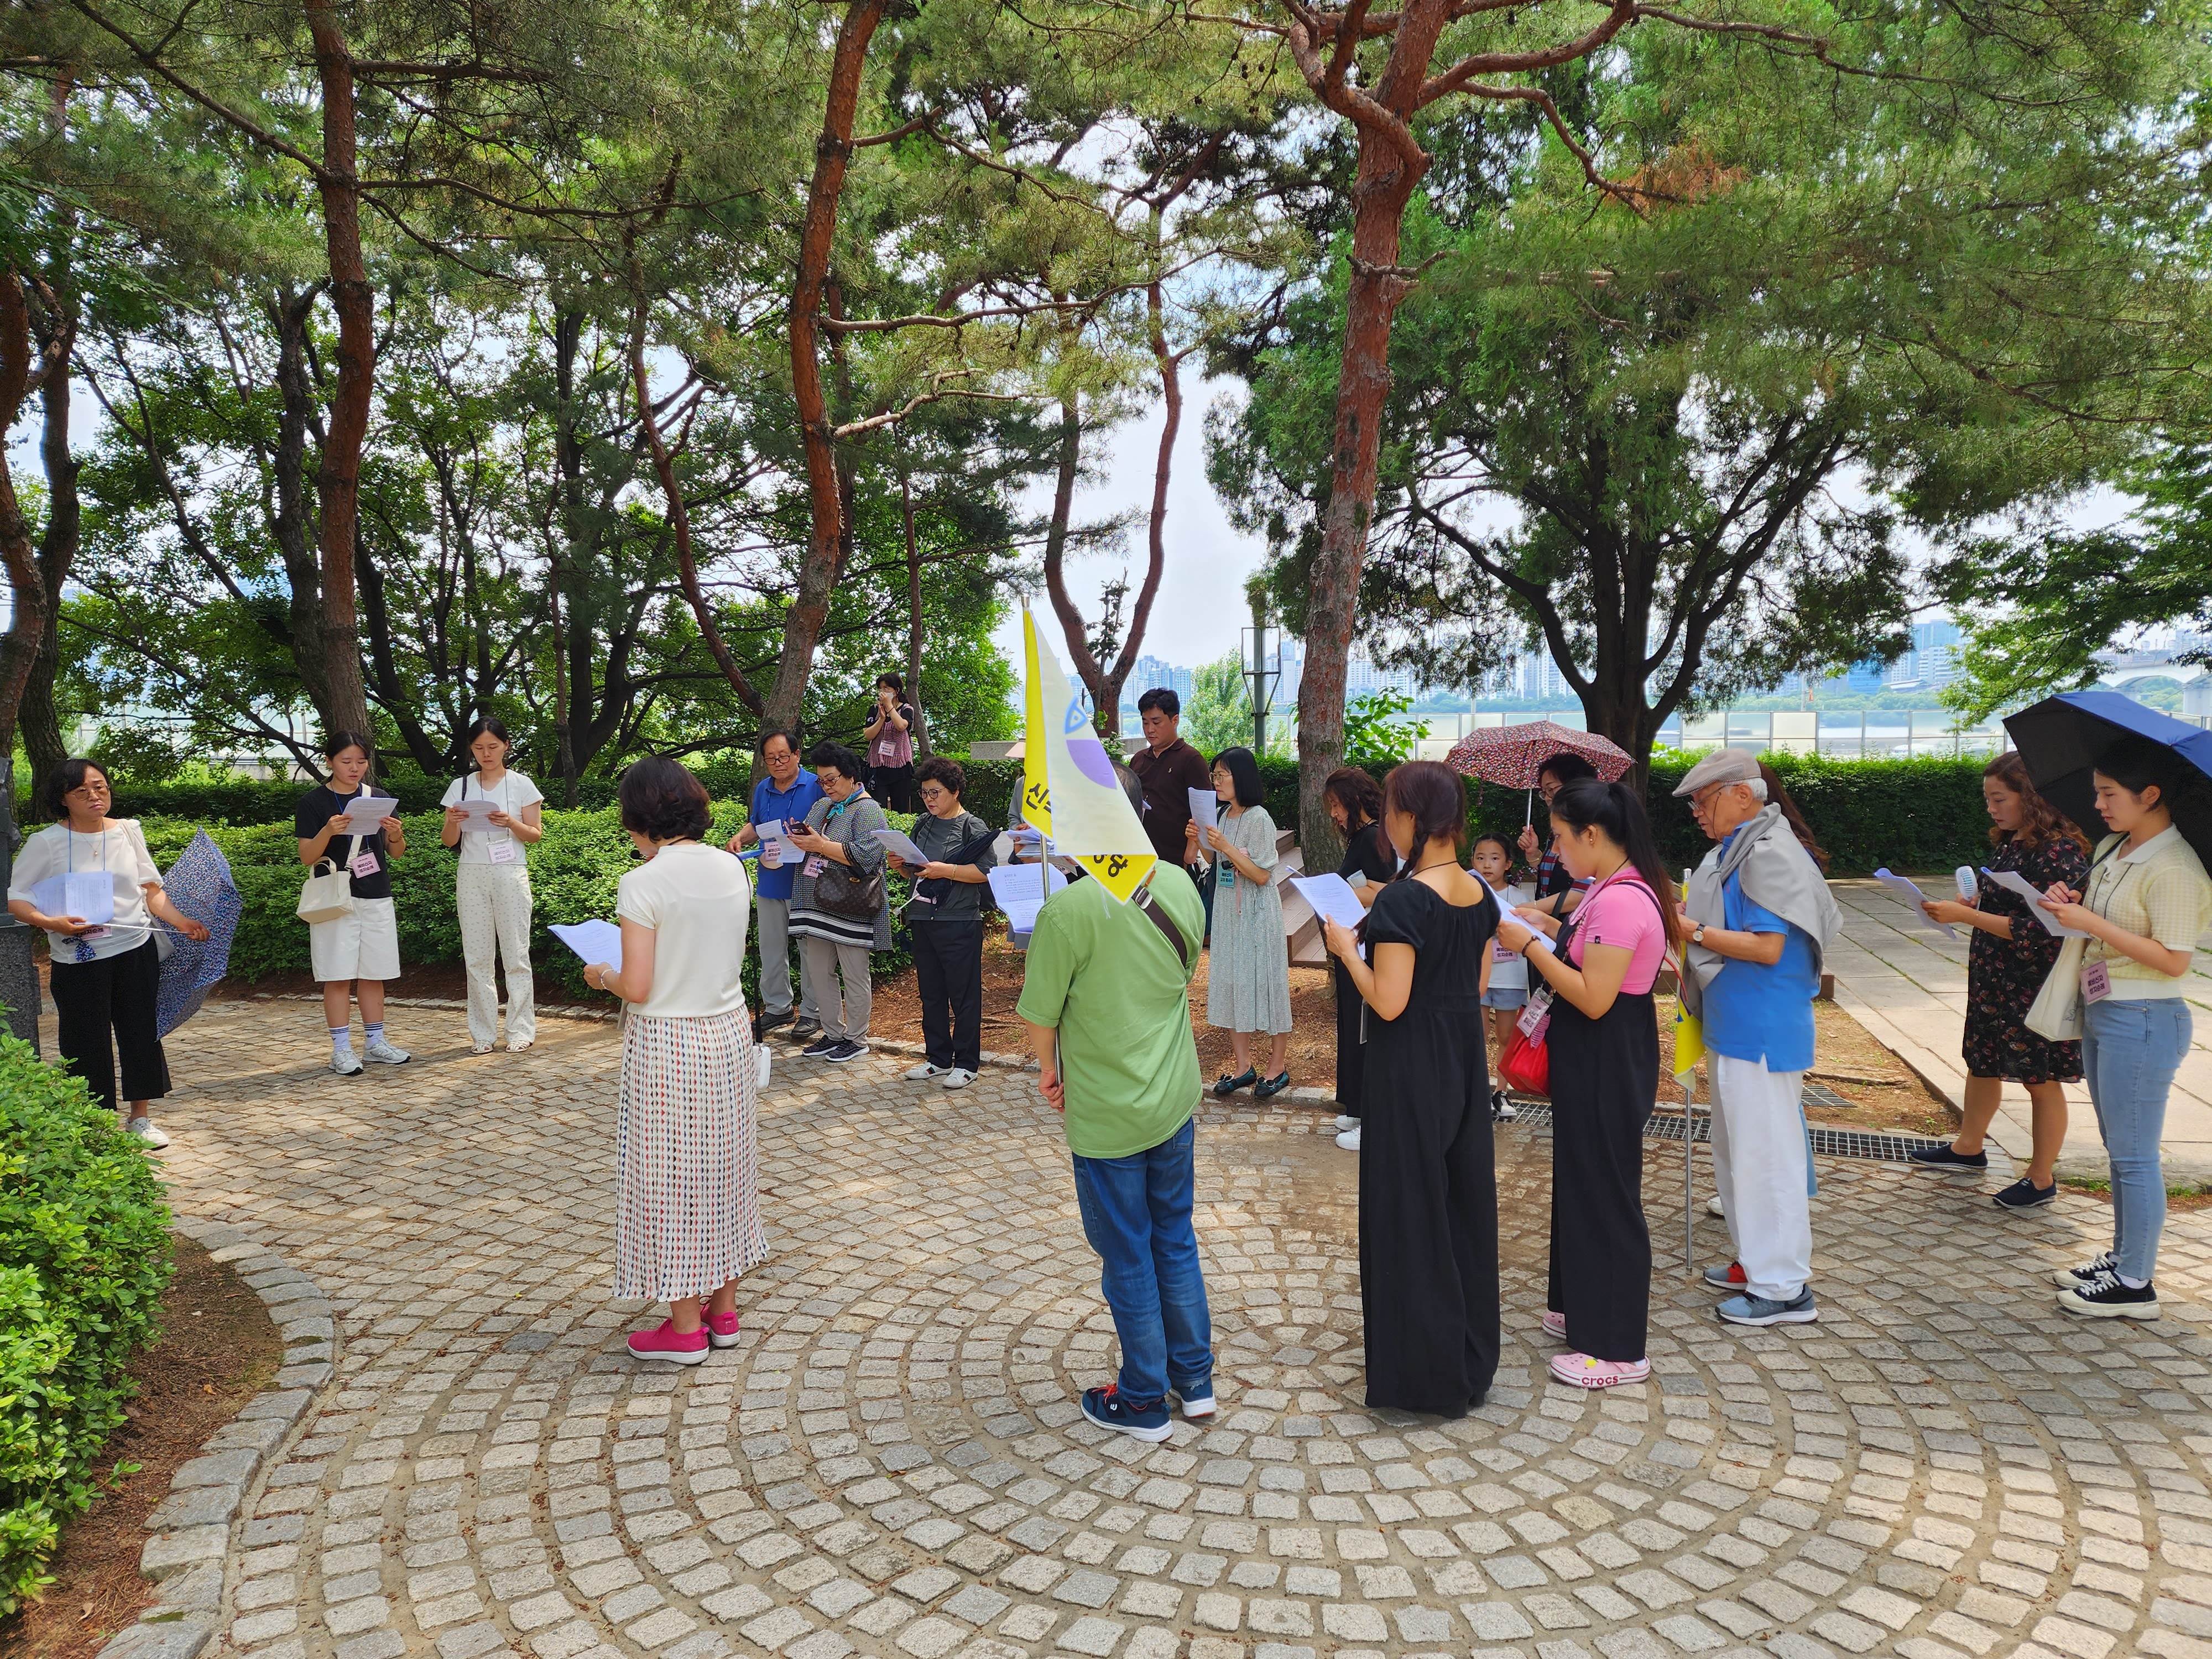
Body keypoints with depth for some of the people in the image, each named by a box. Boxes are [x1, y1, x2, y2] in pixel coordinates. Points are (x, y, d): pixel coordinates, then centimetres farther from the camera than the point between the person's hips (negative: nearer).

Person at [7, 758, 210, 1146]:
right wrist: (49, 922, -21)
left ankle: (140, 1118, 21)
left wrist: (180, 921, -6)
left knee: (141, 1034, 8)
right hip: (78, 961, -2)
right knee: (88, 1043, 4)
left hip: (136, 951, 3)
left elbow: (151, 890, 9)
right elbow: (17, 899, -3)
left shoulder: (129, 831, 6)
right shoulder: (45, 843, -3)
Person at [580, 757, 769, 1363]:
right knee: (723, 1168, 17)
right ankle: (723, 1311, 29)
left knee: (672, 1177, 7)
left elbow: (637, 987, -18)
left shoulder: (642, 884, -19)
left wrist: (602, 976, 1)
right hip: (730, 1033, 6)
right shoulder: (732, 869, 0)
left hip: (668, 1045, -6)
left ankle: (685, 1328, 19)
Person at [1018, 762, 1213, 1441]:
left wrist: (1049, 1070, 4)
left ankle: (1144, 1403, 27)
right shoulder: (1181, 885, -5)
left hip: (1106, 1114, -5)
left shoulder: (1067, 911, -24)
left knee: (1127, 1257, 11)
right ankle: (1195, 1380, 34)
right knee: (1175, 1238, 21)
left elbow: (1039, 1013, -14)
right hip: (1175, 1100, 6)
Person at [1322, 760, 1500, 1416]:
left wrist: (1347, 949, -7)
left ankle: (1424, 1371, 15)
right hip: (1464, 1059, 8)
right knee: (1462, 1201, 17)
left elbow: (1388, 1002, -22)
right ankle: (1470, 1357, 31)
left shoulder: (1403, 899, -21)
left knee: (1410, 1209, 4)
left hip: (1410, 1068, -8)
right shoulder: (1479, 894, 3)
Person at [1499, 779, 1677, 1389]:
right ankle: (1585, 1310, 37)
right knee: (1584, 1181, 21)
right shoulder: (1612, 888, 8)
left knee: (1604, 1191, 1)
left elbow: (1593, 997, -26)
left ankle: (1616, 1350, 15)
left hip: (1608, 1063, -10)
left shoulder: (1621, 899, -24)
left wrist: (1530, 945, -20)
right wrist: (1551, 931, 5)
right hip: (1594, 1059, 10)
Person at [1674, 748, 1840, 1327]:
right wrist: (1690, 928, 9)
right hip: (1735, 1025, 10)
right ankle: (1756, 1262, 31)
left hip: (1761, 1031, -10)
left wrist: (1693, 931, -19)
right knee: (1735, 1146, 18)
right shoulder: (1736, 850, 12)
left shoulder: (1770, 854, -18)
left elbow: (1767, 948, -23)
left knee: (1765, 1150, -3)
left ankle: (1784, 1289, 7)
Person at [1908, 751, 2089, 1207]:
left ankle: (2042, 1179, 21)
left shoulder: (2061, 850, -20)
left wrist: (1966, 915, -24)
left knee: (2041, 1079, 7)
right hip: (1993, 978, 8)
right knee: (1982, 1062, 20)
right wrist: (1960, 906, -1)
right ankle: (1968, 1148, 38)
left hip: (2036, 986, -8)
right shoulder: (2007, 843, 6)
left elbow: (2037, 929, -24)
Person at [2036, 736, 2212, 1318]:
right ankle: (2123, 1258, 30)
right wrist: (2071, 902, -1)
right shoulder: (2111, 849, 8)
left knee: (2134, 1156, 0)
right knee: (2119, 1150, 18)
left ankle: (2136, 1285, 11)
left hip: (2142, 1022, -9)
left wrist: (2090, 921, -22)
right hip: (2099, 1011, 9)